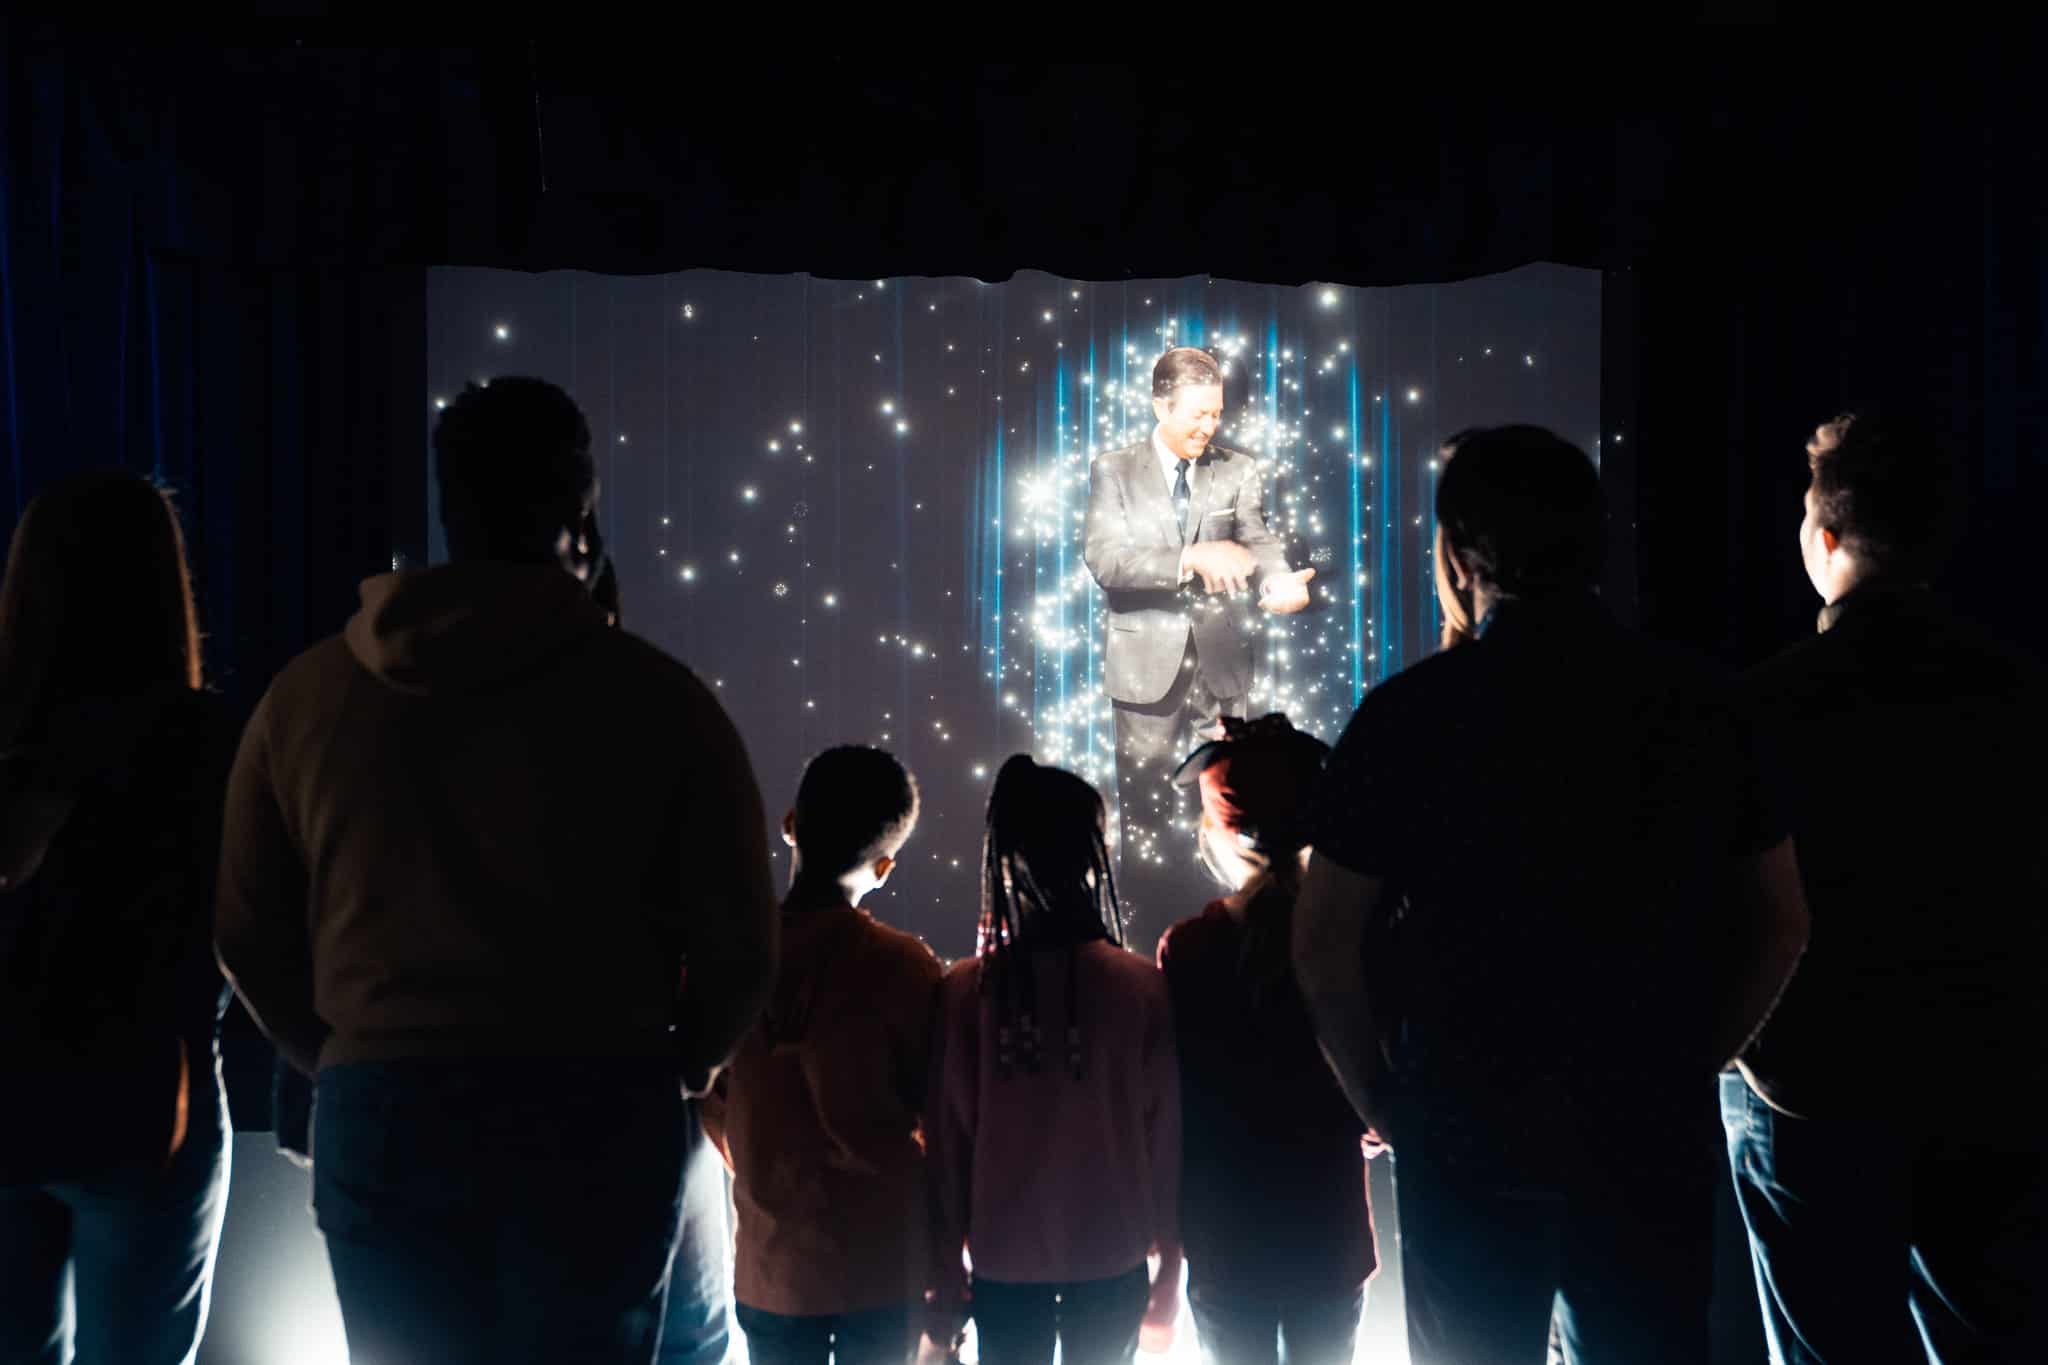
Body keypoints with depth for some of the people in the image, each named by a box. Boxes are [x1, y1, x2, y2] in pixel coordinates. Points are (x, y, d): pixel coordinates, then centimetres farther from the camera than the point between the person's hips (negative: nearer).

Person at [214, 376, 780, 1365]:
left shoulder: (307, 694, 1)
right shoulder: (657, 699, -7)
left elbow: (247, 933, 7)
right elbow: (738, 943, -5)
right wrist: (678, 1065, 13)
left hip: (381, 1115, 2)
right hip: (597, 1121, -2)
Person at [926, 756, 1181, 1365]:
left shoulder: (965, 991, -8)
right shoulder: (1143, 986, -10)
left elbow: (948, 1141, -4)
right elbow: (1165, 1136, -4)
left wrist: (945, 1271, 6)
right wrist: (1170, 1267, 7)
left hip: (1004, 1259, 1)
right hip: (1113, 1257, 0)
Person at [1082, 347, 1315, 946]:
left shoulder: (1239, 471, 7)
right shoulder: (1113, 472, 1)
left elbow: (1259, 543, -4)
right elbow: (1104, 559, -12)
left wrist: (1278, 582, -28)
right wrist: (1192, 560, -24)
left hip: (1222, 659, 1)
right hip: (1148, 660, -1)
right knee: (1145, 811, 5)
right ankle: (1149, 931, 15)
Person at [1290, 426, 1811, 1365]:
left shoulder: (1408, 714, -9)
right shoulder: (1697, 704, 0)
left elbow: (1325, 944, -7)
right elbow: (1780, 925, 6)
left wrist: (1385, 1104, 4)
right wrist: (1685, 1066, 13)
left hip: (1471, 1135, -2)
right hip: (1656, 1136, 2)